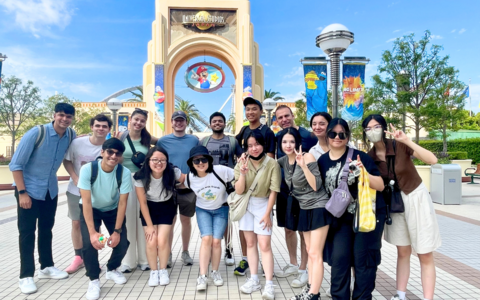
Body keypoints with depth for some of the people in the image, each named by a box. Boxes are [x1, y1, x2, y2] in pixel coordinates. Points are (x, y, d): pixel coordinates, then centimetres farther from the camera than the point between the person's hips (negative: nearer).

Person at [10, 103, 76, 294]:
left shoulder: (71, 135, -7)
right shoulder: (36, 133, -22)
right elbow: (15, 164, -18)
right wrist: (22, 192, -19)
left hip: (51, 190, 5)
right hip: (29, 189, -5)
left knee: (46, 229, 15)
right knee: (27, 232, 1)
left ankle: (46, 267, 29)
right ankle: (26, 276, 11)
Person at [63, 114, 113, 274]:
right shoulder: (77, 143, -11)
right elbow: (67, 161, 0)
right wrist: (76, 179, -11)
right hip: (75, 190, 2)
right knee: (76, 223, 9)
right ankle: (78, 257, 24)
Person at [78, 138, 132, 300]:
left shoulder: (125, 173, -25)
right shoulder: (87, 169, -28)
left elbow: (122, 203, -20)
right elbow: (86, 202, -28)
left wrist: (117, 231, -22)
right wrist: (92, 232, -33)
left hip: (113, 210, 2)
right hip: (91, 210, -1)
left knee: (122, 243, -11)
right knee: (89, 242, -22)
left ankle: (112, 269, 21)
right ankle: (94, 279, 1)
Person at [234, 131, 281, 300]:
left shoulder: (272, 164, -15)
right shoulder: (242, 163, -6)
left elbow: (273, 191, -10)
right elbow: (239, 191, -10)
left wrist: (267, 213, -10)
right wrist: (242, 172, -24)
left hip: (263, 205, -3)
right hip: (245, 205, 3)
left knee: (264, 245, -7)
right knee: (250, 243, 10)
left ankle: (269, 285, -1)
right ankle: (254, 280, 19)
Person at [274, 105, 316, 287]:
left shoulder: (308, 136, -12)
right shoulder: (277, 137, 4)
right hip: (283, 190, 6)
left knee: (303, 231, 6)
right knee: (288, 229, 17)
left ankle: (303, 270, 21)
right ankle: (293, 264, 35)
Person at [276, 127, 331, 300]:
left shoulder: (307, 157, -17)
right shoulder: (284, 160, 2)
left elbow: (316, 186, -22)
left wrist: (303, 165, -31)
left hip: (319, 208, -7)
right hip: (304, 209, 8)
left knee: (315, 254, -5)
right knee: (310, 252, 15)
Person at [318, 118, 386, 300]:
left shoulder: (359, 156, -11)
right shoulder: (322, 161, 1)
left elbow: (380, 186, -12)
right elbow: (320, 189, 16)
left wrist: (364, 173, -27)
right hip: (342, 218, 3)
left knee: (362, 259, 3)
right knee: (339, 258, -1)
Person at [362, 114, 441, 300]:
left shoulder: (400, 146, -18)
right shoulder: (369, 157, -6)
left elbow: (432, 160, -28)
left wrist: (407, 141, -36)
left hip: (416, 198, -4)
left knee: (425, 255, 4)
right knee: (402, 252, 14)